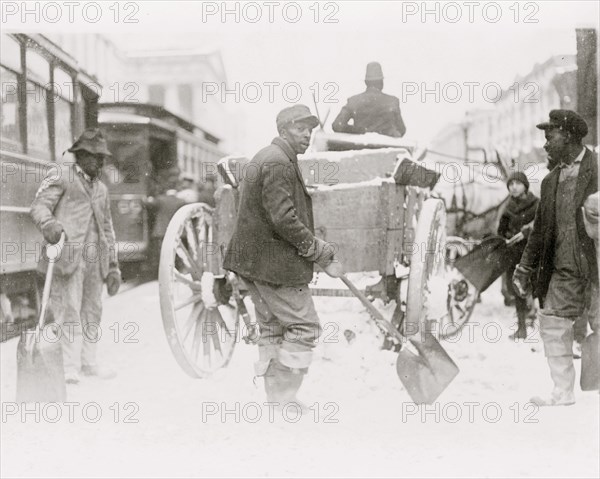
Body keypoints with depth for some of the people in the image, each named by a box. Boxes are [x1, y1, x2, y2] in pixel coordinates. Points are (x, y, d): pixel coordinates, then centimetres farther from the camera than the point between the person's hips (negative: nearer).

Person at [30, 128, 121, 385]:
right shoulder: (60, 176, 4)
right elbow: (39, 205, -6)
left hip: (95, 257, 6)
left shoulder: (101, 188, 24)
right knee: (69, 310, -9)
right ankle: (69, 367, -6)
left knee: (92, 310, 8)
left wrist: (113, 266, 21)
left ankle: (88, 361, 18)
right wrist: (48, 223, -29)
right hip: (69, 253, -6)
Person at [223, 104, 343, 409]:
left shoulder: (264, 157, 17)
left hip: (253, 258, 11)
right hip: (274, 262, -11)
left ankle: (275, 398, 23)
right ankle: (285, 399, 0)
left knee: (273, 327, 16)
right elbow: (284, 220, -24)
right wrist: (322, 254, -17)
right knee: (304, 326, -3)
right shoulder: (279, 163, -17)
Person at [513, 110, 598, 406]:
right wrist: (525, 268, 15)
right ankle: (563, 392, 15)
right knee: (552, 325, 5)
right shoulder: (551, 181, 15)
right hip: (563, 268, 6)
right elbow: (540, 230, 19)